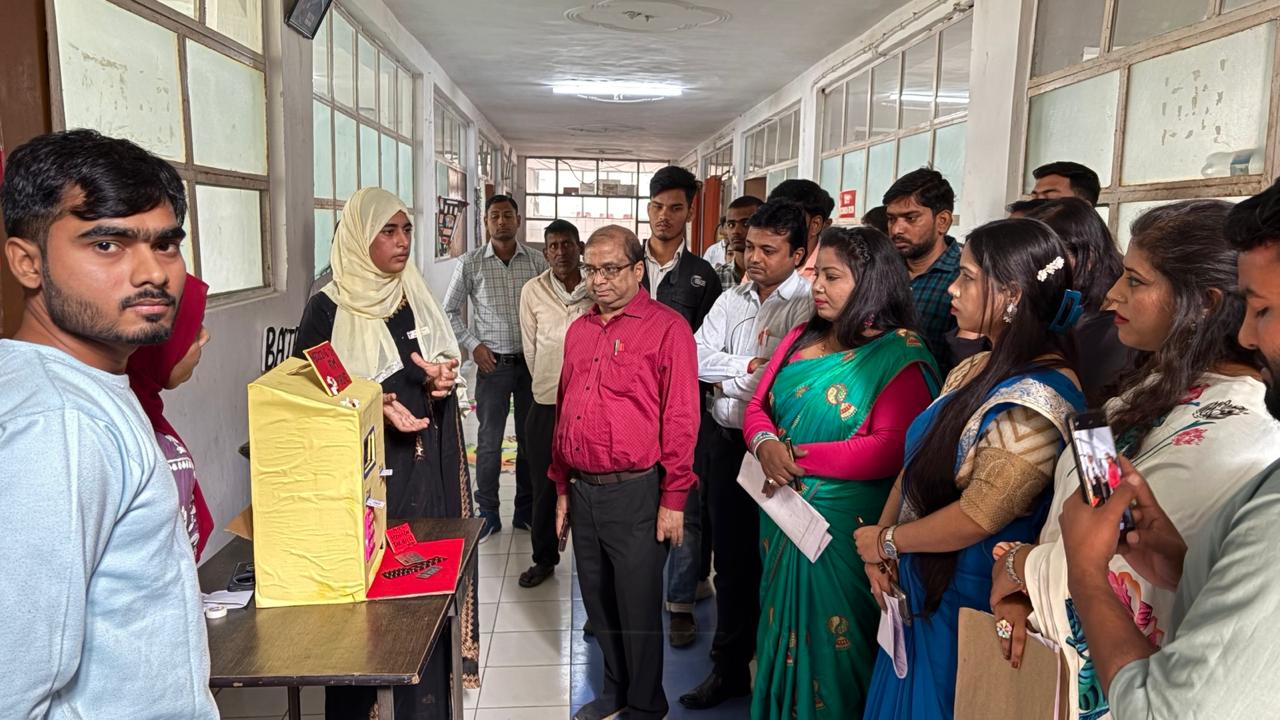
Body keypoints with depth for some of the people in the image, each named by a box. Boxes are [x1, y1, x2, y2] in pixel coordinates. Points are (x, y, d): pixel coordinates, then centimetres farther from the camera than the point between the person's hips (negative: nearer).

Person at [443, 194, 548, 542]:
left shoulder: (536, 261, 1)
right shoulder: (471, 263, -2)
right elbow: (450, 310, 5)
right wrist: (474, 345, -4)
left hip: (532, 361, 2)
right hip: (493, 363, -1)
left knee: (531, 438, 9)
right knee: (490, 440, 3)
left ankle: (526, 510, 23)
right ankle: (488, 513, 16)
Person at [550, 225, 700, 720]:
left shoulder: (667, 328, -8)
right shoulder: (578, 331, 12)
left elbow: (680, 419, -11)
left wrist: (673, 499, -12)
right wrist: (562, 487, 16)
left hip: (636, 493, -6)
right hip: (583, 490, 6)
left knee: (638, 607, 5)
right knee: (597, 600, 18)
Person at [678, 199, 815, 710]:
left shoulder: (807, 306, -12)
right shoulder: (732, 299, 9)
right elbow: (698, 356, 1)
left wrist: (727, 376, -13)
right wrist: (750, 366, -11)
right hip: (724, 442, 6)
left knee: (772, 560, 8)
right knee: (730, 558, 15)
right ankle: (730, 666, 30)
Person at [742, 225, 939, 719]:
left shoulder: (900, 356, -13)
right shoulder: (801, 339, 8)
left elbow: (890, 451, -22)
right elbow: (758, 407, 8)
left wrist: (798, 456, -20)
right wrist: (766, 444, -15)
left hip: (842, 527, -7)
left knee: (828, 642, 8)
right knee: (781, 630, 20)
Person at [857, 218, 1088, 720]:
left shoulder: (1037, 398, -23)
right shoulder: (974, 370, 4)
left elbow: (977, 517, -25)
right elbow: (916, 465, 6)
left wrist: (887, 541, -12)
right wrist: (880, 549, -4)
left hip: (968, 601, -8)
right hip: (917, 587, 8)